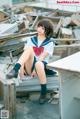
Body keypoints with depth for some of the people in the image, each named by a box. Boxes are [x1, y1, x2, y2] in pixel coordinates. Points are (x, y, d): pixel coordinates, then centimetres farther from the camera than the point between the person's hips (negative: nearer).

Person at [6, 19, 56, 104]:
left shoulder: (50, 43, 4)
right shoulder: (31, 40, 14)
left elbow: (42, 57, -9)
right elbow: (25, 55, 1)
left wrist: (35, 69, -20)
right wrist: (22, 66, -15)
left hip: (42, 66, -2)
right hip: (30, 67, 2)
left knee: (38, 64, -40)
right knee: (29, 49, -25)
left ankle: (43, 93, -27)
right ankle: (15, 70, -43)